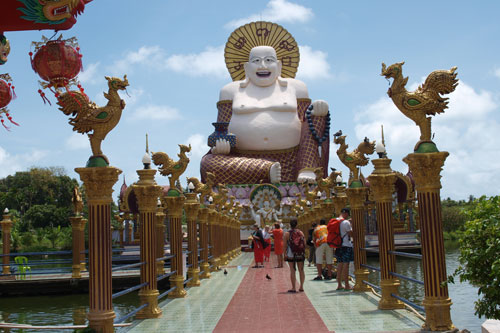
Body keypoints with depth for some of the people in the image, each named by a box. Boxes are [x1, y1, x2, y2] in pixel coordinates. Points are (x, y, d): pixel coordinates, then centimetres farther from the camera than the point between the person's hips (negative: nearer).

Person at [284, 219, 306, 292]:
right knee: (301, 270, 11)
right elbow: (304, 243, 4)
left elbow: (285, 245, -6)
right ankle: (301, 287, 13)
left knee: (292, 271, -1)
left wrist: (285, 253, 0)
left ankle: (293, 288, -2)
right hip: (300, 254, 3)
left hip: (291, 254, -3)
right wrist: (303, 251, 14)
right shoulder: (301, 233, 4)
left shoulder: (287, 233, -3)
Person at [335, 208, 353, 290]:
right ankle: (346, 285, -4)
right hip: (346, 245, -8)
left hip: (338, 246, 8)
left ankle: (339, 285, 14)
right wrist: (352, 227, 6)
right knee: (346, 264, -5)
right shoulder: (346, 222, -13)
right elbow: (351, 234, -11)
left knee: (340, 264, 11)